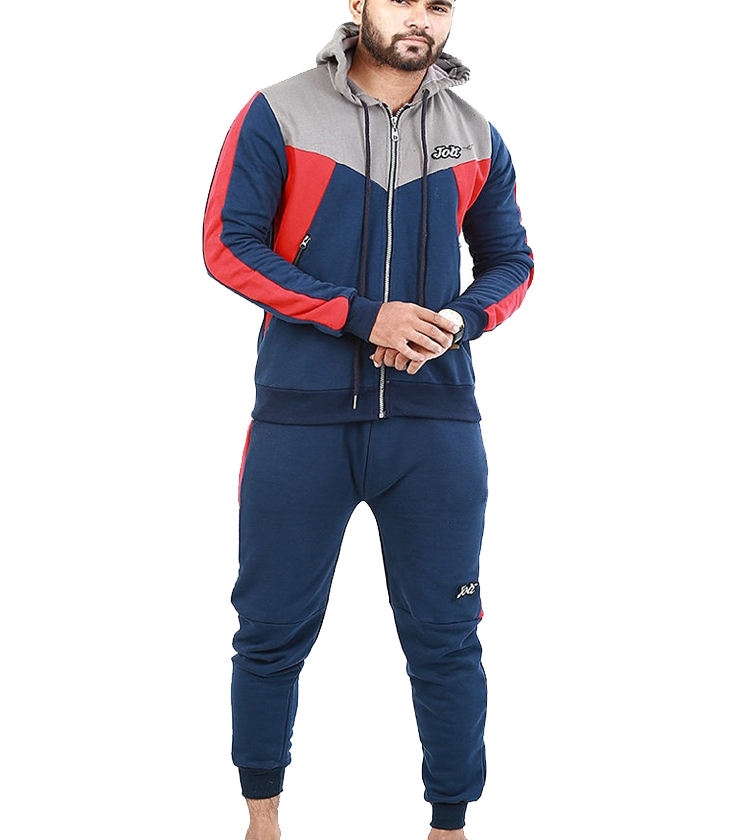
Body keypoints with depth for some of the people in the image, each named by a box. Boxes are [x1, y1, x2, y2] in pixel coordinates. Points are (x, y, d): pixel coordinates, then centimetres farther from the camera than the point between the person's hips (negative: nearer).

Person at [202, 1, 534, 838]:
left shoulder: (475, 137, 8)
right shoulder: (279, 115, -2)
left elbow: (511, 260, 15)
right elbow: (228, 243, -7)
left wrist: (460, 318, -9)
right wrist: (363, 314, -16)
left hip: (435, 421, 2)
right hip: (301, 416, -2)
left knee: (445, 635, 6)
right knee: (273, 630, 8)